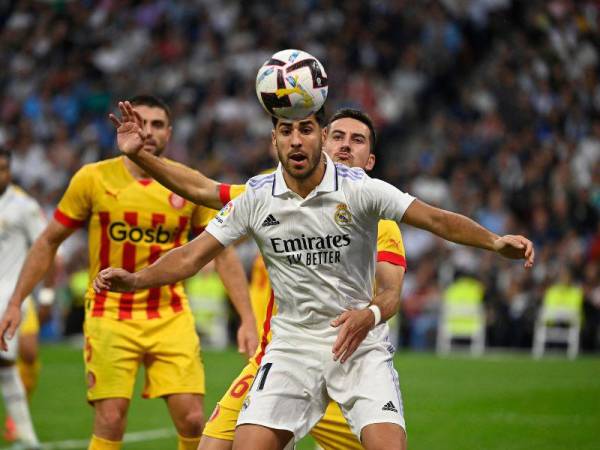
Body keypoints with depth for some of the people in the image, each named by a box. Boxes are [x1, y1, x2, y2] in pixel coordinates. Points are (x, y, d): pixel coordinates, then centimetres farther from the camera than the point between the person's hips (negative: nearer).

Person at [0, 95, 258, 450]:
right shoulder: (93, 179, -4)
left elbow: (223, 254, 4)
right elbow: (49, 242, 6)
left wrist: (248, 319, -4)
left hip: (171, 316, 1)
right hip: (109, 316, -1)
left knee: (192, 420, -6)